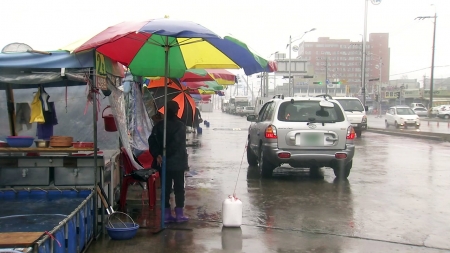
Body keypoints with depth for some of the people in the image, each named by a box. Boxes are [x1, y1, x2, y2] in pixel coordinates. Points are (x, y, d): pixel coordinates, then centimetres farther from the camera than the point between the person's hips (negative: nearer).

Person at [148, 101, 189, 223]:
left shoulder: (159, 125, 5)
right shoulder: (180, 125, -11)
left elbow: (152, 141, -2)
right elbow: (176, 144, -21)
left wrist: (157, 155, -6)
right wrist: (165, 155, -14)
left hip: (164, 163, 4)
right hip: (177, 163, -4)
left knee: (166, 188, 10)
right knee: (179, 188, 5)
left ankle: (166, 214, 12)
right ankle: (179, 214, 8)